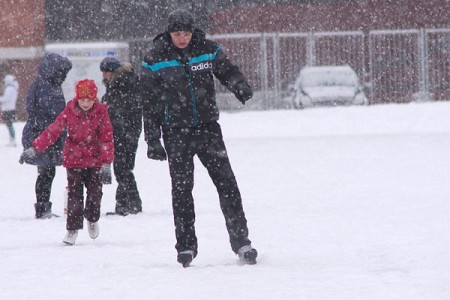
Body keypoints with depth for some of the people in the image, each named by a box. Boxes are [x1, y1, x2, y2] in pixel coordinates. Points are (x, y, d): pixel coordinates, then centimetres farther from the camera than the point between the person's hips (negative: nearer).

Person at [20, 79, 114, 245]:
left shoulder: (101, 112, -9)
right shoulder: (69, 112, -9)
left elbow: (107, 138, -7)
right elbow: (53, 130, -8)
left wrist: (106, 164, -13)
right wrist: (34, 149, -14)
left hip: (95, 160, 0)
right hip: (74, 159, 0)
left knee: (95, 192, -1)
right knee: (74, 194, -5)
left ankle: (92, 219, 28)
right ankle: (73, 228, 6)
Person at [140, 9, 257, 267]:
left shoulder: (208, 50, 0)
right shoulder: (155, 60, -3)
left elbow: (227, 71, 12)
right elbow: (150, 103, 1)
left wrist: (240, 86, -12)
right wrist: (153, 140, -1)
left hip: (208, 127, 1)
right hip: (176, 132, -1)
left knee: (226, 182, -5)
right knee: (181, 188, -1)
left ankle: (241, 240, -2)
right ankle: (186, 246, 7)